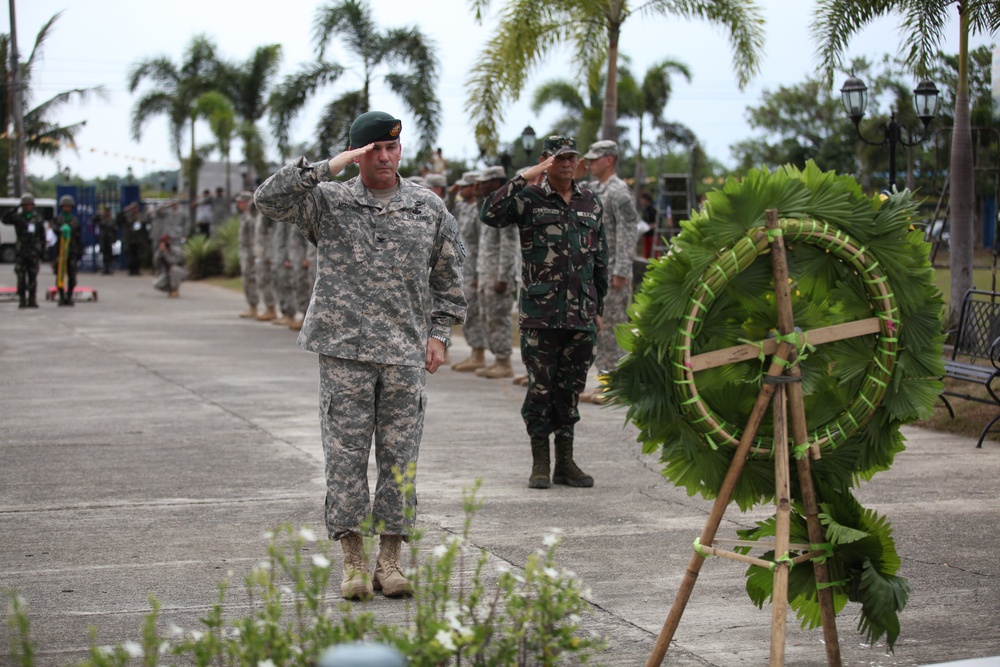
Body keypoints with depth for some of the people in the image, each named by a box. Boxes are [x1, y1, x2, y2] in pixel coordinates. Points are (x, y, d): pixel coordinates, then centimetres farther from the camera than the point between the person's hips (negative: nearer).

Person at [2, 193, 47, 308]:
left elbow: (42, 237, 10)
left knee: (33, 278, 2)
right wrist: (15, 210, -20)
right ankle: (22, 300, 0)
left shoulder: (38, 218, 8)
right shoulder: (17, 217, 5)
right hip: (20, 252, -1)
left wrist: (42, 252, 5)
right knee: (21, 278, -3)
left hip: (34, 253, 1)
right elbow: (5, 220, -14)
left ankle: (32, 300, 6)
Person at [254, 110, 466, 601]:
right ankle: (353, 561, 5)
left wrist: (440, 334, 7)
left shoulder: (428, 207, 12)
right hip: (344, 352, -2)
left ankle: (390, 561, 9)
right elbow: (269, 199, -8)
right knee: (346, 455, -2)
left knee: (399, 459, 2)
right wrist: (330, 166, -11)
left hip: (406, 354, 2)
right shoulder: (328, 201, 6)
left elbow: (448, 275, 17)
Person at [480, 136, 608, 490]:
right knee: (541, 388, 0)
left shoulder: (591, 203, 13)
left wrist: (598, 308, 16)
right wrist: (525, 177, -20)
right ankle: (540, 463, 9)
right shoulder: (529, 198, -1)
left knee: (571, 388, 8)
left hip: (581, 315, 4)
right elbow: (490, 214, -19)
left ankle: (565, 461, 17)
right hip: (540, 313, -4)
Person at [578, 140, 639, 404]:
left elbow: (628, 233, -16)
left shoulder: (619, 192, -11)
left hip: (612, 272, -9)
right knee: (598, 328, 11)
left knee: (613, 328, -6)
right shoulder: (593, 190, 17)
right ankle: (604, 380, 17)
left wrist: (620, 272, -20)